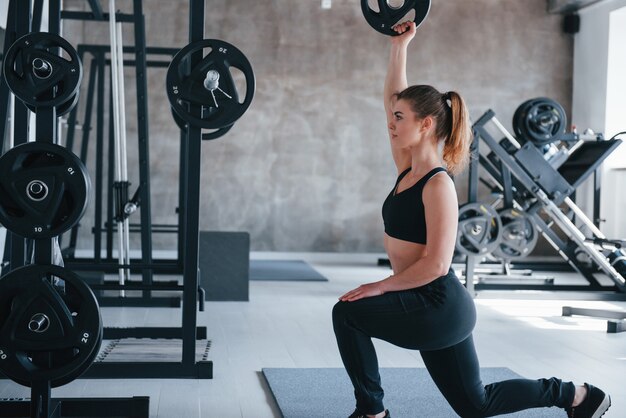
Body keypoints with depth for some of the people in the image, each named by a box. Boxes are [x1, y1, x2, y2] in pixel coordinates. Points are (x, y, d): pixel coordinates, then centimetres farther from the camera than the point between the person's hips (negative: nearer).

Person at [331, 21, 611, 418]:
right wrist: (399, 44, 12)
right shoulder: (407, 169, 5)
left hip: (440, 306, -9)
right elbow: (394, 97, 10)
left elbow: (435, 265, -25)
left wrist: (380, 287, -20)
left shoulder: (438, 185, -19)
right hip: (429, 305, 9)